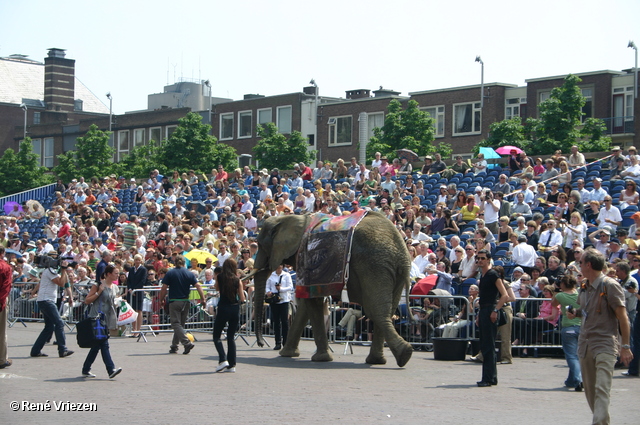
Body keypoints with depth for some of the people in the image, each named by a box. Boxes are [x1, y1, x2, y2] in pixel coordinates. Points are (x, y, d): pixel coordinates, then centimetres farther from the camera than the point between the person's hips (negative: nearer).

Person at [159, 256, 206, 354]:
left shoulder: (170, 273, -3)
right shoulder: (189, 274, 4)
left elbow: (164, 288, -7)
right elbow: (198, 286, -3)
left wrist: (161, 300, 4)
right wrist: (203, 299, -2)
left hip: (174, 302, -4)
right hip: (186, 302, 4)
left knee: (176, 324, -5)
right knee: (181, 324, 14)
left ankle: (187, 343, -22)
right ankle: (174, 346, 20)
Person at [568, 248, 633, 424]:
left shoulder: (610, 286, -10)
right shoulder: (585, 287, 12)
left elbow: (622, 317, -10)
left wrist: (625, 346, -14)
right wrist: (575, 313, 6)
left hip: (605, 343, -8)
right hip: (585, 343, 8)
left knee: (602, 389, -17)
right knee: (590, 390, 10)